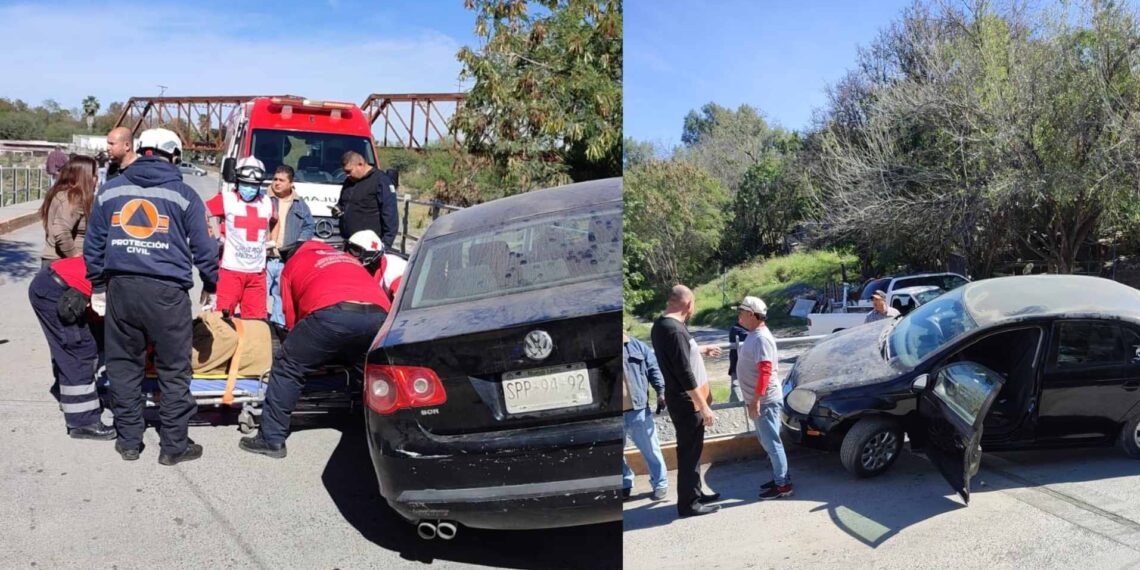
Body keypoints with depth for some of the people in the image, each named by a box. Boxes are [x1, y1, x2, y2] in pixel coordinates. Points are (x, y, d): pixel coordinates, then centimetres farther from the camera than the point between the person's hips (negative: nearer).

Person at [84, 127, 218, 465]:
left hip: (120, 286, 4)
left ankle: (129, 440, 22)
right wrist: (211, 286, 16)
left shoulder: (111, 190, 11)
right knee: (174, 370, 5)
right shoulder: (183, 194, 1)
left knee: (124, 365, 14)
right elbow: (203, 247, 1)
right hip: (167, 290, -3)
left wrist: (98, 286, 24)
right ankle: (174, 445, 10)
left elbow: (94, 244, 14)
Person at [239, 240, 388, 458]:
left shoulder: (292, 265, 31)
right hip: (378, 313, 4)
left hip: (332, 313, -4)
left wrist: (308, 350, 43)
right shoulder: (347, 257, 42)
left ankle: (272, 439, 15)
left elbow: (291, 318, 28)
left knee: (288, 367, 13)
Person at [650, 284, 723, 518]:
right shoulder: (674, 329, -24)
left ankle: (695, 493, 31)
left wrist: (701, 350, 41)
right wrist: (704, 406, -20)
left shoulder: (661, 325, 8)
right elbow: (685, 373, -25)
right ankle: (688, 503, 11)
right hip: (686, 402, -10)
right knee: (689, 452, 0)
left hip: (682, 400, 10)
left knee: (692, 450, 19)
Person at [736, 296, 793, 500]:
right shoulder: (754, 335, 12)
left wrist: (756, 400, -26)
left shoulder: (761, 338, -20)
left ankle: (782, 485, 7)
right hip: (759, 399, 10)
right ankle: (779, 478, 28)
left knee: (771, 442, -2)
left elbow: (765, 372, -26)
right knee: (767, 442, 17)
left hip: (765, 401, -10)